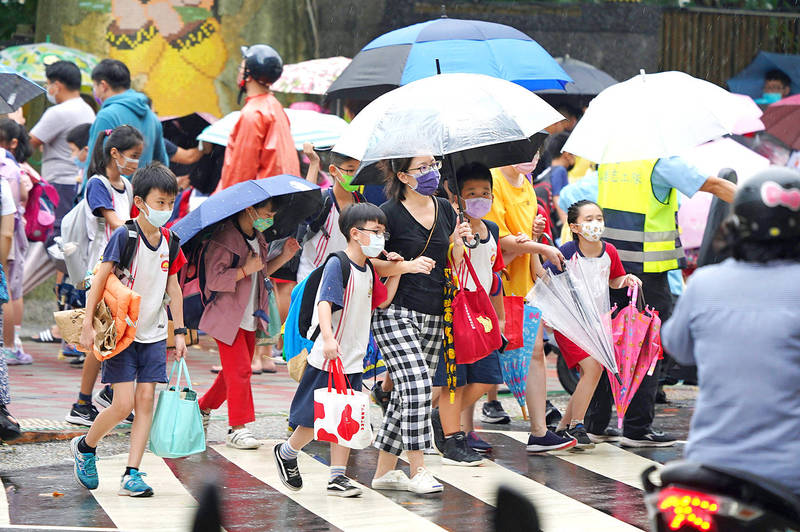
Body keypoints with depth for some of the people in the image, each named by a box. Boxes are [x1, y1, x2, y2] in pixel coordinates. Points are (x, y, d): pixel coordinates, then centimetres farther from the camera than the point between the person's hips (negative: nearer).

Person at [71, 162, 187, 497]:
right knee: (123, 404, -8)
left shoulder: (169, 240, 4)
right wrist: (88, 326, -16)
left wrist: (179, 331, 11)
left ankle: (132, 475, 0)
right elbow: (99, 281, -13)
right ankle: (84, 447, 19)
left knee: (146, 400, -3)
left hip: (154, 333, 5)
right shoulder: (124, 237, -14)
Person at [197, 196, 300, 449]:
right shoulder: (224, 238, -16)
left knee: (235, 371, 12)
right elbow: (213, 279, -20)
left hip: (248, 318, 8)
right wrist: (246, 270, -24)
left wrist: (284, 256, 10)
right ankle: (238, 428, -6)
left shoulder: (257, 237, 12)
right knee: (239, 369, -11)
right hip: (227, 317, -8)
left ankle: (204, 407, 30)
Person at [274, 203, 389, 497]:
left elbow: (378, 304, 19)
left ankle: (338, 477, 11)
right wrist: (328, 338, -39)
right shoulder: (337, 265, -14)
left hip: (353, 361, 8)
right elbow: (324, 303, -24)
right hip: (328, 360, -8)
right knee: (317, 420, 0)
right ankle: (286, 453, 24)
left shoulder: (368, 270, 12)